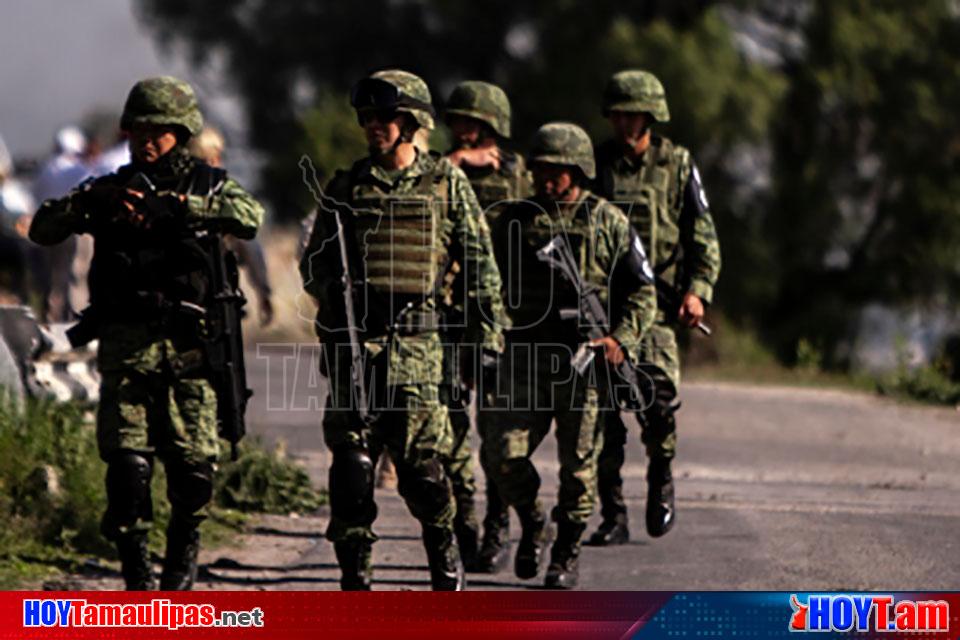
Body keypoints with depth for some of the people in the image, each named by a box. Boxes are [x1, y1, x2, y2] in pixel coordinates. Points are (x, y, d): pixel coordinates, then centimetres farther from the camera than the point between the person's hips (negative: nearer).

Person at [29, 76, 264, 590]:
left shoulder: (207, 186, 10)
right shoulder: (110, 188, 14)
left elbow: (248, 217, -12)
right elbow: (43, 229, 4)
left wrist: (175, 206, -20)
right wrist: (91, 200, -13)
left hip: (189, 348, -1)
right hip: (126, 346, 1)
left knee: (194, 465, -3)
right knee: (127, 461, -8)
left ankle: (184, 549, 19)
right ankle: (135, 564, 3)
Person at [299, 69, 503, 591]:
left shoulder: (446, 183, 6)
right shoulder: (346, 187, 10)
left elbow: (480, 264, 8)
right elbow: (313, 263, 15)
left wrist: (487, 340, 4)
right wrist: (333, 291, -7)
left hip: (415, 341, -2)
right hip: (353, 338, 2)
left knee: (420, 460, -5)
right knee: (351, 458, -4)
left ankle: (444, 547, 19)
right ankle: (354, 573, 2)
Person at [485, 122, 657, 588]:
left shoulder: (608, 223, 2)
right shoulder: (514, 222, 10)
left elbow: (642, 292, 4)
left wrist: (620, 339, -11)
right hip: (526, 356, 2)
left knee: (579, 463, 0)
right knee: (506, 454, -9)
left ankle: (567, 554, 14)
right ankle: (531, 524, 16)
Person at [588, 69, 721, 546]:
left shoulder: (677, 166, 6)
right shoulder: (595, 164, 10)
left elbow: (703, 236, 7)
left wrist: (698, 291, -6)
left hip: (656, 304, -2)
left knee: (657, 400, -17)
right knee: (603, 411, -4)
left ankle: (661, 476, 11)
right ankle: (613, 518, 3)